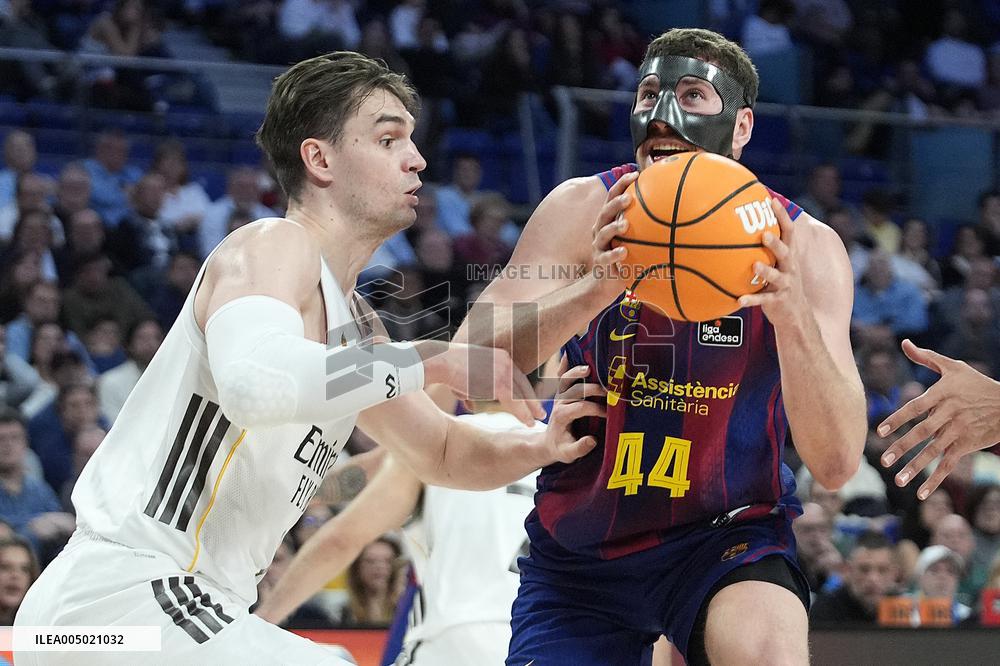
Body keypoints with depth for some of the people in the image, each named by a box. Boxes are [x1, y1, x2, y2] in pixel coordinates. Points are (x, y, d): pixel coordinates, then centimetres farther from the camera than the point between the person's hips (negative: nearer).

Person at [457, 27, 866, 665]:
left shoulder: (803, 246, -10)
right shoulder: (587, 210, -8)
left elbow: (837, 464, -19)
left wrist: (791, 315, -36)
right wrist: (595, 290, -37)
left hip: (727, 536, -2)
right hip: (579, 552, 2)